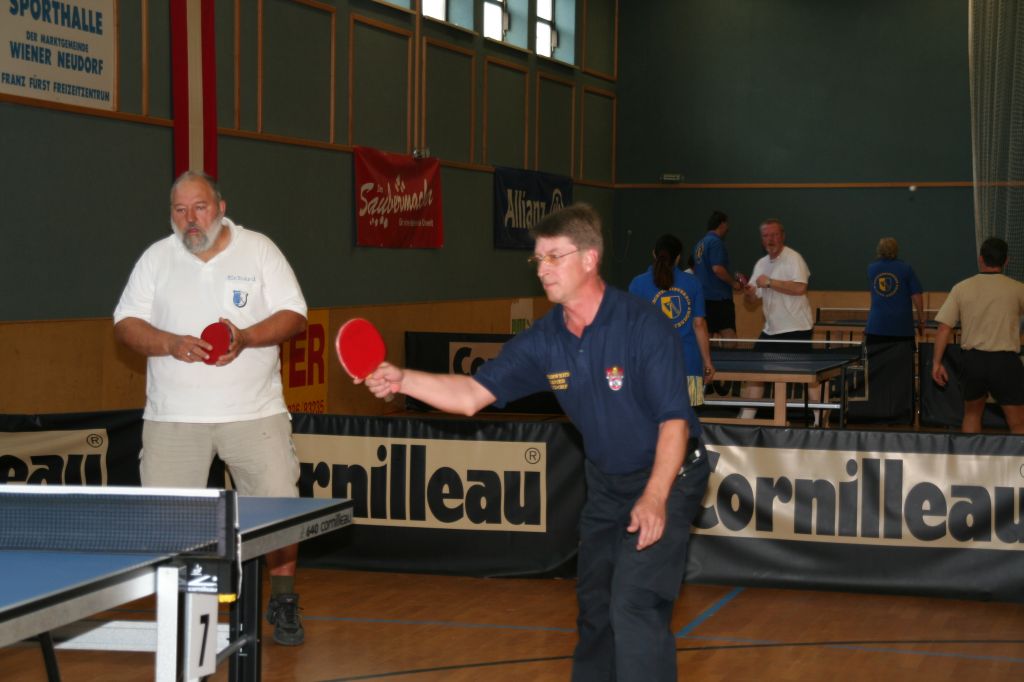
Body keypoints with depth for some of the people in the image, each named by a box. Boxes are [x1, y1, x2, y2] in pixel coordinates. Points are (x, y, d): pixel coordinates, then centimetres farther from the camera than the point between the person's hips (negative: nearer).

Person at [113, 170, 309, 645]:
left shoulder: (259, 251, 2)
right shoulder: (156, 258, 6)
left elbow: (293, 316, -1)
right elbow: (125, 324, 3)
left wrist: (246, 338, -19)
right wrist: (170, 344, -16)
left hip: (254, 412, -1)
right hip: (173, 417, 1)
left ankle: (283, 604, 14)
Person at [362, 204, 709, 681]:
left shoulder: (644, 327, -23)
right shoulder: (543, 340, -6)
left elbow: (675, 421, -24)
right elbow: (472, 394, -6)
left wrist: (655, 497, -33)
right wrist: (403, 380, -22)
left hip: (665, 479, -7)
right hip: (605, 481, 7)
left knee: (633, 605, -18)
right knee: (593, 603, 15)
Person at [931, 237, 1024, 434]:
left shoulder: (962, 288, 1)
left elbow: (944, 328, -2)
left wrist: (936, 362, 3)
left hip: (973, 359, 3)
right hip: (1005, 360, -3)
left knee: (972, 413, 24)